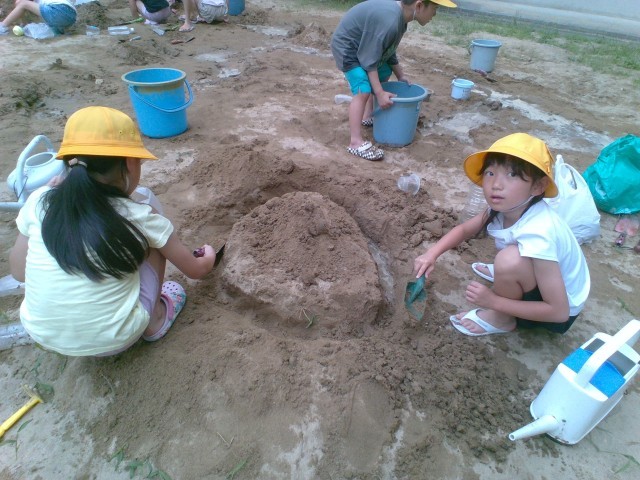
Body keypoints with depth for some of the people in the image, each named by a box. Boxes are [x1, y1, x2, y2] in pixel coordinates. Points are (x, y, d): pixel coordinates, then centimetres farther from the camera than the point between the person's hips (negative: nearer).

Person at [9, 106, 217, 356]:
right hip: (113, 340, -3)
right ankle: (155, 321, 17)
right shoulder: (140, 217, -13)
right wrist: (208, 258, 25)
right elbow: (195, 270, 0)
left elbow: (19, 271, 8)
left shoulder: (39, 202, -7)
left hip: (42, 334, 4)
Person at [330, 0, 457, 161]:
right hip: (346, 47, -10)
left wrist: (400, 75, 18)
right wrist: (380, 93, -29)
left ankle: (368, 117, 32)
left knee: (384, 74, 23)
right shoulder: (389, 21, -31)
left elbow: (388, 50, 14)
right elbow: (369, 60, -29)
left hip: (363, 46, 10)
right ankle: (356, 142, -24)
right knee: (363, 90, -24)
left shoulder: (400, 16, 0)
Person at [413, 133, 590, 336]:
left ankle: (501, 319, -6)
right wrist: (432, 254, -16)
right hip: (542, 279, 7)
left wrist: (493, 301, -27)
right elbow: (464, 229, 0)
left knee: (510, 259, -35)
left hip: (561, 309, -7)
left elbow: (559, 311, -32)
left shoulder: (537, 234, -37)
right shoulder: (506, 206, -16)